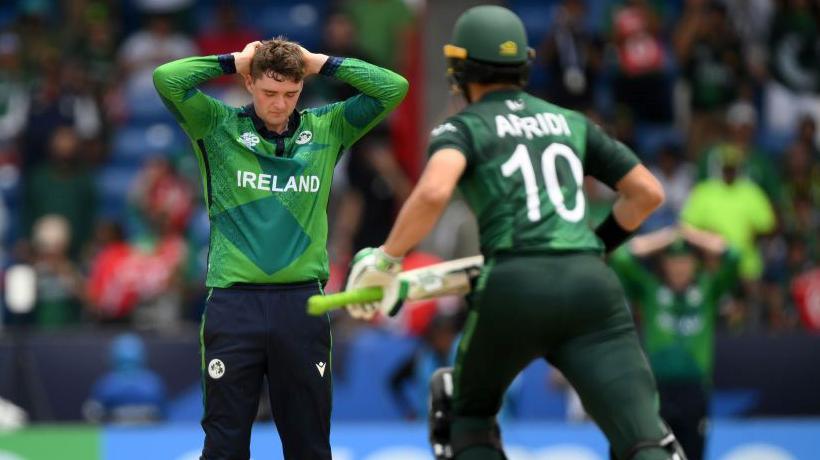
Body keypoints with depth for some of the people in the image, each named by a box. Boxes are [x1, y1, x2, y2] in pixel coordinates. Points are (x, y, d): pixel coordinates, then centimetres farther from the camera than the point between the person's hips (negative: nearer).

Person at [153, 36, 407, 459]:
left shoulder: (327, 129, 7)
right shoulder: (219, 128, 1)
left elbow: (393, 88, 2)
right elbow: (167, 78, -12)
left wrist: (321, 63, 2)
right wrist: (234, 61, -2)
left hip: (302, 302, 2)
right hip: (234, 301, -2)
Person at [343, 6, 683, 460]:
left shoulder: (463, 128, 10)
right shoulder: (573, 124, 24)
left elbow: (433, 193, -12)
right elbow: (648, 192, 25)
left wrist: (386, 261, -2)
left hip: (513, 289, -2)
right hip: (591, 286, 2)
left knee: (470, 411, 26)